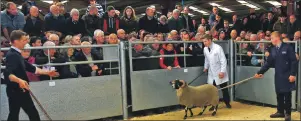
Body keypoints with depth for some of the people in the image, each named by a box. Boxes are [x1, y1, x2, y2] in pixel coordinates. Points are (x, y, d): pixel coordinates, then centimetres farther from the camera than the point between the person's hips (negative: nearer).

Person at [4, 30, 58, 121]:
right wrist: (19, 80, -51)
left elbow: (31, 68, 15)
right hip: (18, 91, -9)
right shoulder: (12, 55, -19)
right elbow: (8, 74, -33)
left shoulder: (16, 54, 11)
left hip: (15, 91, 9)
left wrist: (47, 72, 13)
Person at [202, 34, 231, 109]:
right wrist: (206, 67, 7)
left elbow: (223, 60, -16)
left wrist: (222, 71, -19)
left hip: (220, 73, -4)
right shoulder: (205, 49, 2)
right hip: (211, 73, 4)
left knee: (224, 89, 9)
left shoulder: (218, 48, -16)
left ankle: (227, 103, 26)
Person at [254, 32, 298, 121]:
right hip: (278, 76, 5)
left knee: (287, 95, 2)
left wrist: (293, 74, -15)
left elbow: (294, 61, -10)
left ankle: (288, 113, 13)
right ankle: (280, 111, 23)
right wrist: (260, 72, 5)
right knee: (279, 95, 10)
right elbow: (268, 63, 10)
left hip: (287, 76, -5)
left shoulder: (287, 47, -8)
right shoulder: (273, 50, 9)